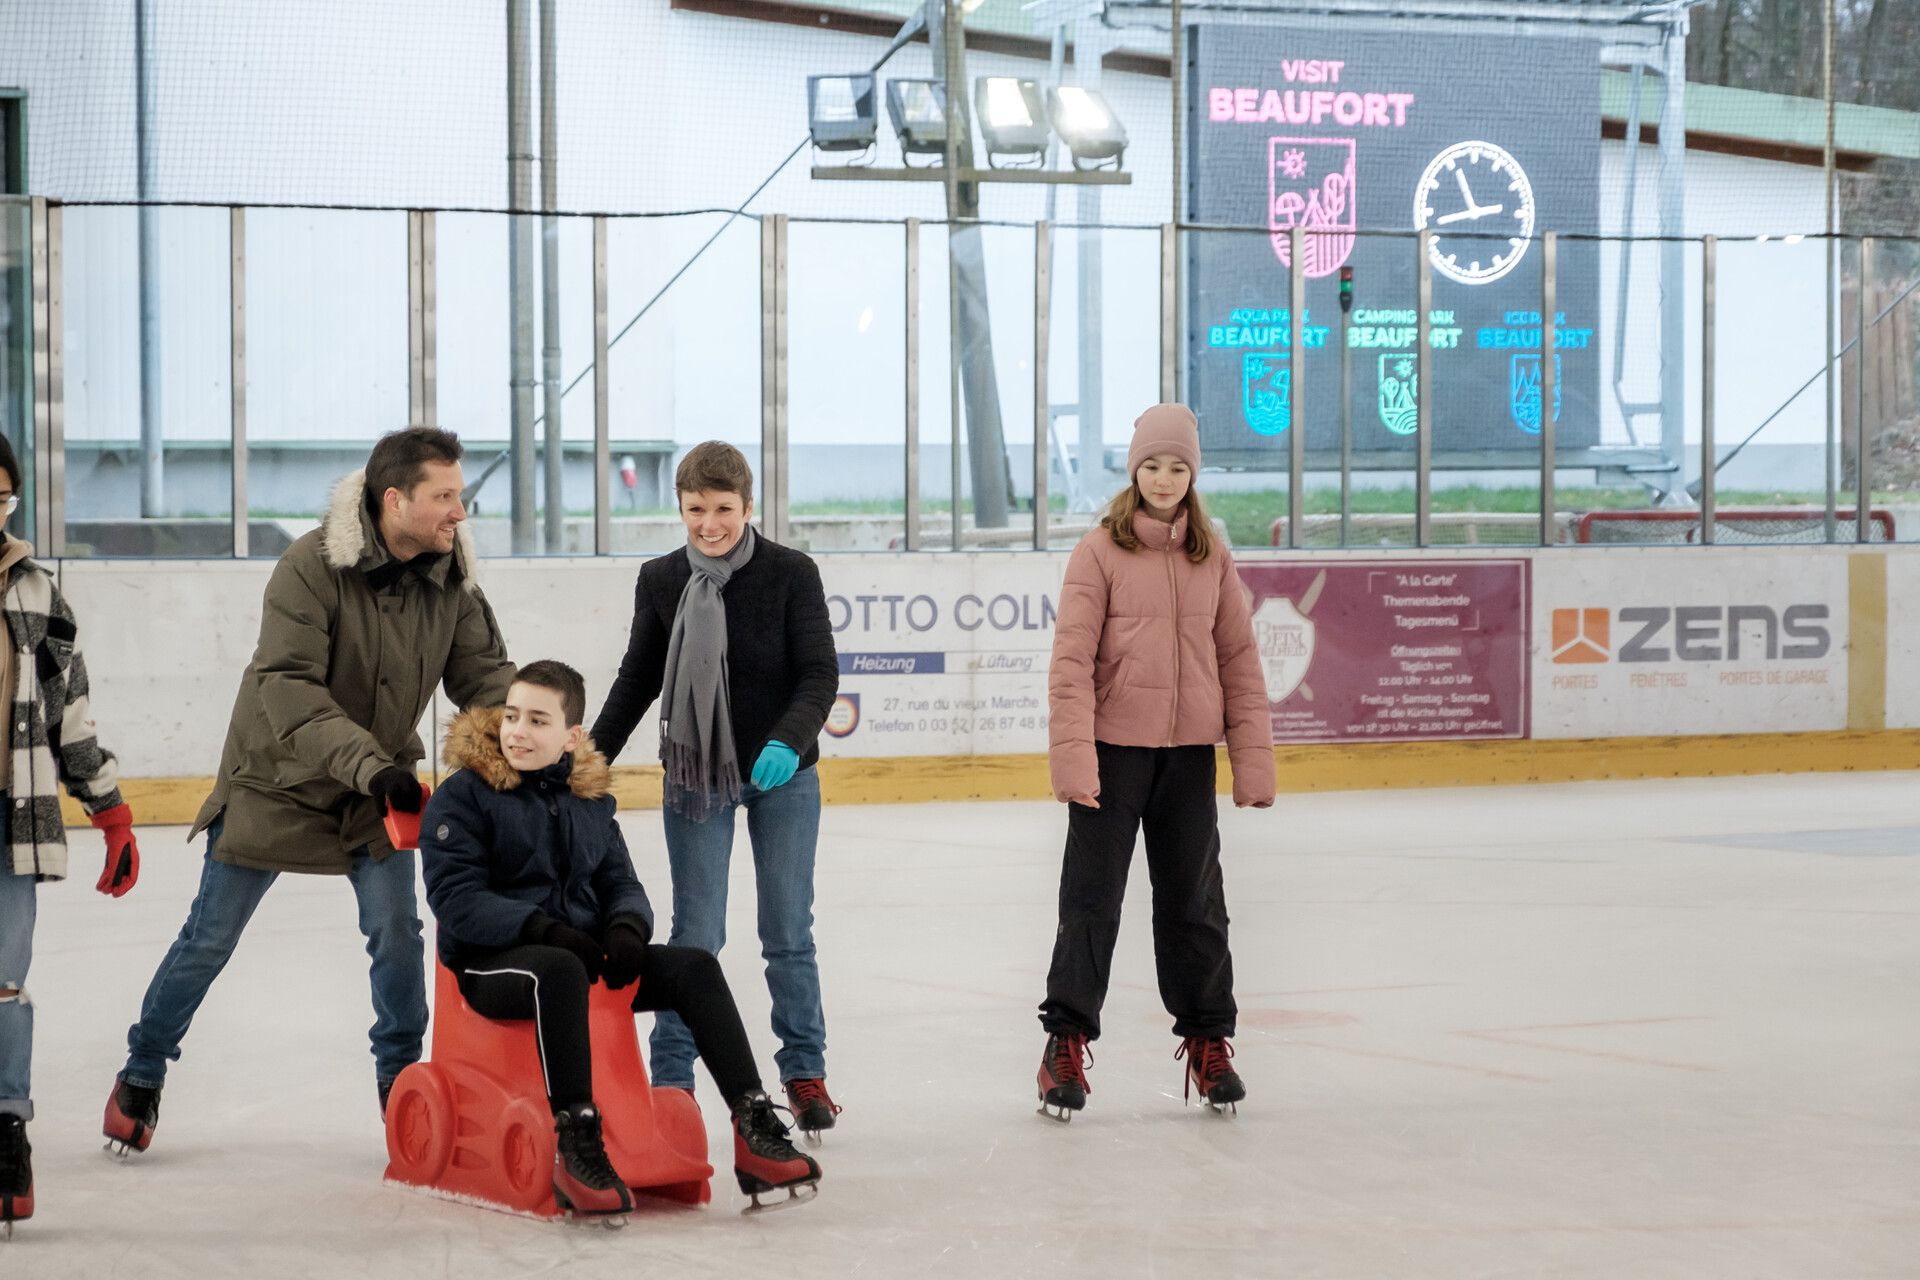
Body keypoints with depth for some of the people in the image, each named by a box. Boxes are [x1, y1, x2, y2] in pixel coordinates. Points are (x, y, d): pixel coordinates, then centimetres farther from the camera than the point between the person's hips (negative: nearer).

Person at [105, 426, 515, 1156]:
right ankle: (141, 1074, 23)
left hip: (377, 789, 4)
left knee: (396, 932, -5)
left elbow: (484, 675, -5)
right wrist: (368, 764, -42)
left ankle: (400, 1077, 14)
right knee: (211, 937, 5)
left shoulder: (450, 577, -9)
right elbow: (287, 690, -33)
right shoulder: (313, 567, -27)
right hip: (277, 779, -4)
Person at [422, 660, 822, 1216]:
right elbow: (457, 899, -14)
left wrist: (626, 928, -12)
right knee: (560, 971, -40)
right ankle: (575, 1142, -44)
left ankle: (754, 1127, -21)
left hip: (581, 951, 6)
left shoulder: (590, 798, 15)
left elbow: (620, 882, 13)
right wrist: (546, 931, -25)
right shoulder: (462, 796, -4)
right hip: (494, 963, -6)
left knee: (694, 967, -14)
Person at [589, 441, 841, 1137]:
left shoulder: (791, 574, -10)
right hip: (694, 776, 1)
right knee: (694, 933, -1)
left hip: (782, 775, -1)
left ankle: (805, 1073, 19)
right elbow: (637, 680, 8)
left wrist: (788, 743, -30)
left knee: (788, 931, 6)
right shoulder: (660, 581, -3)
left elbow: (820, 675, -13)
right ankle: (671, 1075, 9)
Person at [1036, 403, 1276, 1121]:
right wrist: (1072, 757, -16)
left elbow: (1239, 663, 7)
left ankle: (1207, 1040, 23)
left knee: (1194, 899, 12)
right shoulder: (1101, 550, -5)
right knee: (1093, 897, 2)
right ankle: (1067, 1041, 9)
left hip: (1189, 752, 3)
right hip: (1114, 746, -3)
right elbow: (1072, 659, -9)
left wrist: (1253, 760, 2)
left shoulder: (1212, 560, 6)